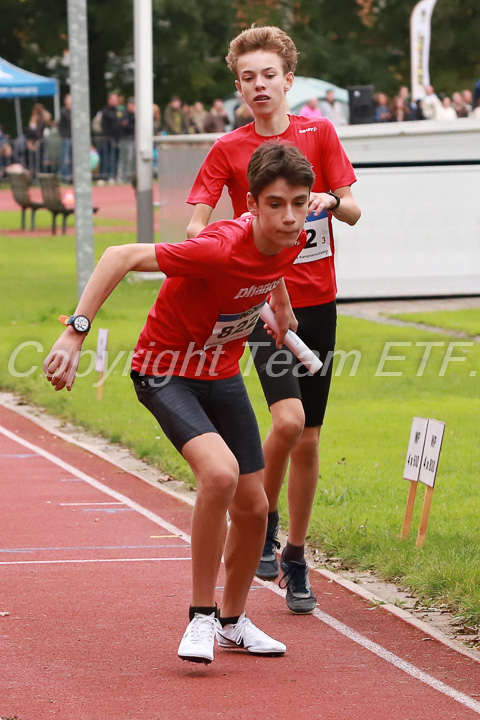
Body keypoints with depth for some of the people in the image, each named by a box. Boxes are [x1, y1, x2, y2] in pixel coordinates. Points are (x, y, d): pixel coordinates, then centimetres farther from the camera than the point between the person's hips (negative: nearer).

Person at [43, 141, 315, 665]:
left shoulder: (293, 239, -12)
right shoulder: (220, 250, -33)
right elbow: (121, 257, -29)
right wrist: (75, 332, -33)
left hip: (222, 374, 7)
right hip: (165, 371, -7)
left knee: (253, 506, 8)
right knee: (219, 473, -30)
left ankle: (233, 621, 31)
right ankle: (200, 616, -16)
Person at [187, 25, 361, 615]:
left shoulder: (319, 133, 3)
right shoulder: (228, 149, -1)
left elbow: (352, 211, 2)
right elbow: (194, 227, -5)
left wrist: (331, 200, -20)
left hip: (317, 301, 2)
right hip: (262, 301, -2)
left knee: (308, 440, 6)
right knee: (287, 418, -23)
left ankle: (295, 558, 19)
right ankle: (262, 522, 1)